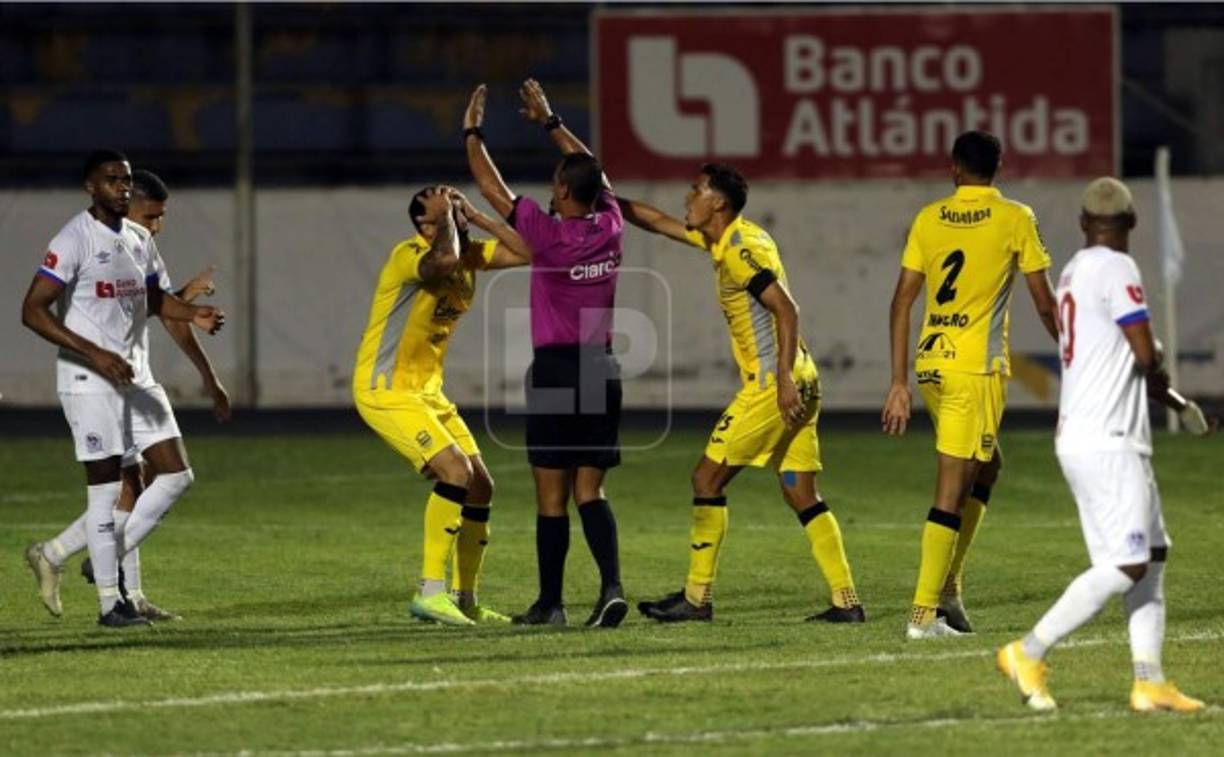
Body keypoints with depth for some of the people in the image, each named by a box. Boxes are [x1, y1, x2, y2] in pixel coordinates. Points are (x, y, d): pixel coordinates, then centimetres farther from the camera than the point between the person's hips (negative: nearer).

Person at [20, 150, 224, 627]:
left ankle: (110, 558, 16)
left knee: (176, 476, 2)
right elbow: (33, 311, -19)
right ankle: (109, 602, 4)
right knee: (106, 490, -4)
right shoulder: (74, 240, -13)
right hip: (89, 384, -7)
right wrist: (95, 354, -25)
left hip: (137, 378, 7)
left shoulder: (139, 239, 11)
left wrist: (193, 314, 4)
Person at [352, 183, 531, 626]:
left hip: (427, 390, 9)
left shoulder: (470, 254, 5)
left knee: (480, 488, 7)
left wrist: (476, 218, -2)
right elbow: (444, 260, -43)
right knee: (455, 471, -24)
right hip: (386, 390, -9)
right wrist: (446, 220, -24)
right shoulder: (409, 255, -20)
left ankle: (466, 600, 19)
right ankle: (430, 593, -21)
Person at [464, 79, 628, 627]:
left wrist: (472, 134, 12)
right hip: (603, 370, 5)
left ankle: (550, 603, 8)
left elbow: (492, 188, -1)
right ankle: (611, 587, -13)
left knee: (552, 497, 3)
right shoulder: (610, 228, 2)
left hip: (556, 371, -5)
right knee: (590, 492, 5)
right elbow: (592, 171, 20)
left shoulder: (548, 234, -12)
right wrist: (550, 121, 28)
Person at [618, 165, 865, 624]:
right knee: (803, 496, 7)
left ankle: (697, 598, 3)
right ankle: (846, 601, 1)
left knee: (707, 477, -1)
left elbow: (786, 309, -21)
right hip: (795, 385, 9)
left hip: (772, 385, -9)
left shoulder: (741, 250, -13)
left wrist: (784, 376, -26)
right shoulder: (722, 239, 16)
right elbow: (659, 222, 29)